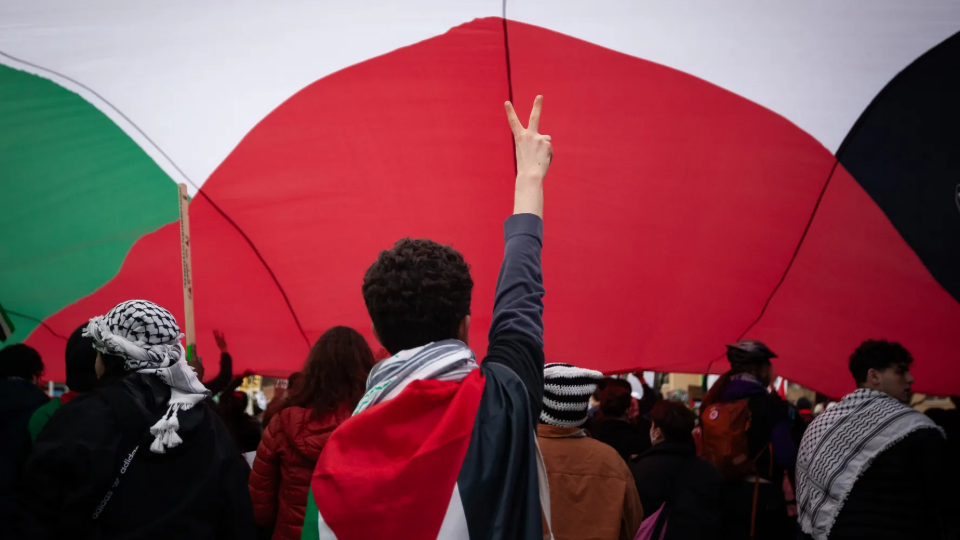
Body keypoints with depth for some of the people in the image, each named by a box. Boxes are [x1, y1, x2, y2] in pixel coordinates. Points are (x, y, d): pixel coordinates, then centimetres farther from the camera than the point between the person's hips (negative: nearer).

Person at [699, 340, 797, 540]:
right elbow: (788, 459, -15)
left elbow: (705, 454, 10)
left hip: (719, 496, 6)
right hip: (761, 499, -6)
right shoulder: (771, 405, -12)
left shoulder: (713, 405, 6)